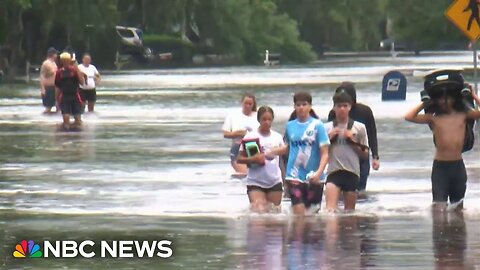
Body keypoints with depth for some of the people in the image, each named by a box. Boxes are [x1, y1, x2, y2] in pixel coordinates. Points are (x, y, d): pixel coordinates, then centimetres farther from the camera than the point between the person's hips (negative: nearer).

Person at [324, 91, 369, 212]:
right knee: (330, 209, -19)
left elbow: (365, 154, 9)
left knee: (350, 210, 6)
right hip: (333, 171, -1)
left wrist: (353, 141, -4)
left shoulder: (359, 127, 7)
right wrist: (329, 138, -2)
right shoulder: (327, 128, 9)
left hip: (352, 171, 1)